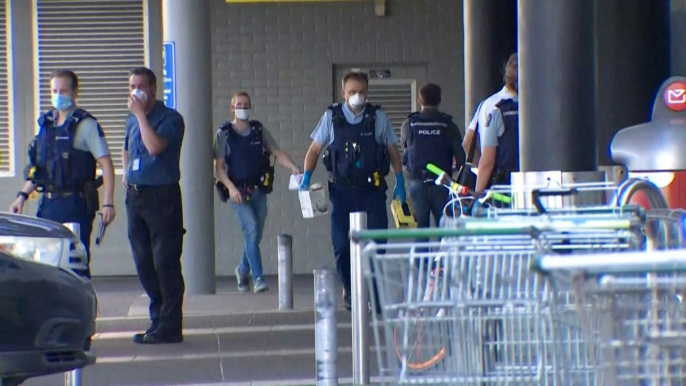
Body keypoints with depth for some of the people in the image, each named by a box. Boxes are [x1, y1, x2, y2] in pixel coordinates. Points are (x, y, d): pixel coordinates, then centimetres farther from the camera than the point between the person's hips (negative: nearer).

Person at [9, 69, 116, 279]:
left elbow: (106, 164, -11)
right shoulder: (46, 123, 14)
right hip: (48, 204, 7)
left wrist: (108, 203, -20)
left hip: (75, 204, -7)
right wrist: (23, 195, 15)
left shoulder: (86, 125, -6)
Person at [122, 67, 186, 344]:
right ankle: (158, 320, 20)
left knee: (166, 263, -7)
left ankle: (169, 327, -4)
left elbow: (155, 147, -25)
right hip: (135, 195, 8)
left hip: (162, 196, -8)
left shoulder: (170, 119, -8)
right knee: (144, 264, 10)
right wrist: (127, 173, 15)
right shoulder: (132, 120, 15)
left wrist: (141, 113, -19)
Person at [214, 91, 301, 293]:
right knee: (251, 228, -19)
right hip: (238, 191, -4)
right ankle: (258, 278, -19)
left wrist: (293, 167, -13)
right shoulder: (224, 133, 2)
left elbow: (277, 153, 6)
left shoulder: (259, 130, 10)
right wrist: (231, 187, -15)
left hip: (258, 190, 4)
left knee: (255, 234, 9)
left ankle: (243, 270, 35)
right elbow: (218, 166, -2)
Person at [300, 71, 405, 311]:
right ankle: (349, 290, 15)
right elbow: (315, 149, 8)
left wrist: (399, 183, 4)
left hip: (372, 190, -1)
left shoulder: (378, 118, 3)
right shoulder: (332, 117, 3)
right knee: (342, 244, 1)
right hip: (342, 190, 1)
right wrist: (306, 177, -6)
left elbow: (393, 152, 10)